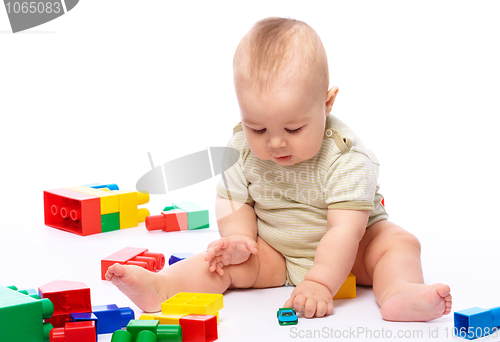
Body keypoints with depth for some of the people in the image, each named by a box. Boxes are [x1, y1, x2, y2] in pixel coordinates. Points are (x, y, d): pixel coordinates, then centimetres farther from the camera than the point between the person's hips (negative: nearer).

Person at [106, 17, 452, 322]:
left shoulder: (346, 157, -27)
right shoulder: (242, 149, -14)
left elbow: (346, 229, -32)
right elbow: (234, 199, 0)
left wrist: (320, 283, -42)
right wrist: (238, 238, -20)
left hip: (345, 253, -2)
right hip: (274, 252, 3)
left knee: (400, 242, -24)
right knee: (229, 259, -19)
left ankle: (399, 291, -50)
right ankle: (160, 287, -31)